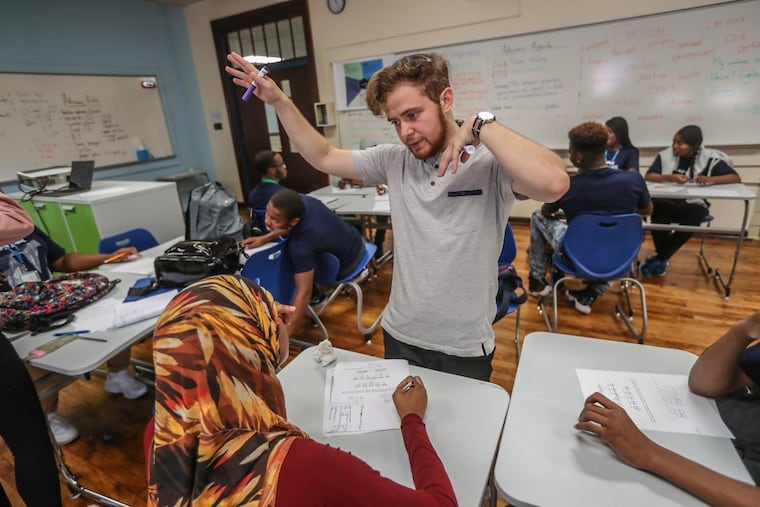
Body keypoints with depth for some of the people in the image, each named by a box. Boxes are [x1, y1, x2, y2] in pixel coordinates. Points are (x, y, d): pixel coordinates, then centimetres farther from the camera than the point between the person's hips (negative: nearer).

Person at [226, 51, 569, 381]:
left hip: (464, 350, -3)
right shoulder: (393, 161, -3)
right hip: (399, 337, 4)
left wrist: (482, 125, -31)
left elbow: (553, 184, -38)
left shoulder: (491, 164, -18)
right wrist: (279, 101, -2)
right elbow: (322, 157, 5)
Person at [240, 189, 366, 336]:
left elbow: (304, 292, -38)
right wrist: (265, 238, -14)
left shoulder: (301, 246, -40)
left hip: (346, 266, -7)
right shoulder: (302, 201, -19)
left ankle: (318, 294, 25)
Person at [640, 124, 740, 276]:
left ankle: (659, 258, -9)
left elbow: (736, 178, -4)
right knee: (658, 218, -32)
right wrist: (670, 177, -24)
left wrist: (711, 179, -24)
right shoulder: (666, 155, 0)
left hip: (694, 203, -1)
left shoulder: (710, 157, -3)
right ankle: (663, 258, -4)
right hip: (666, 201, 1)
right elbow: (649, 176, -7)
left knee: (689, 223, -33)